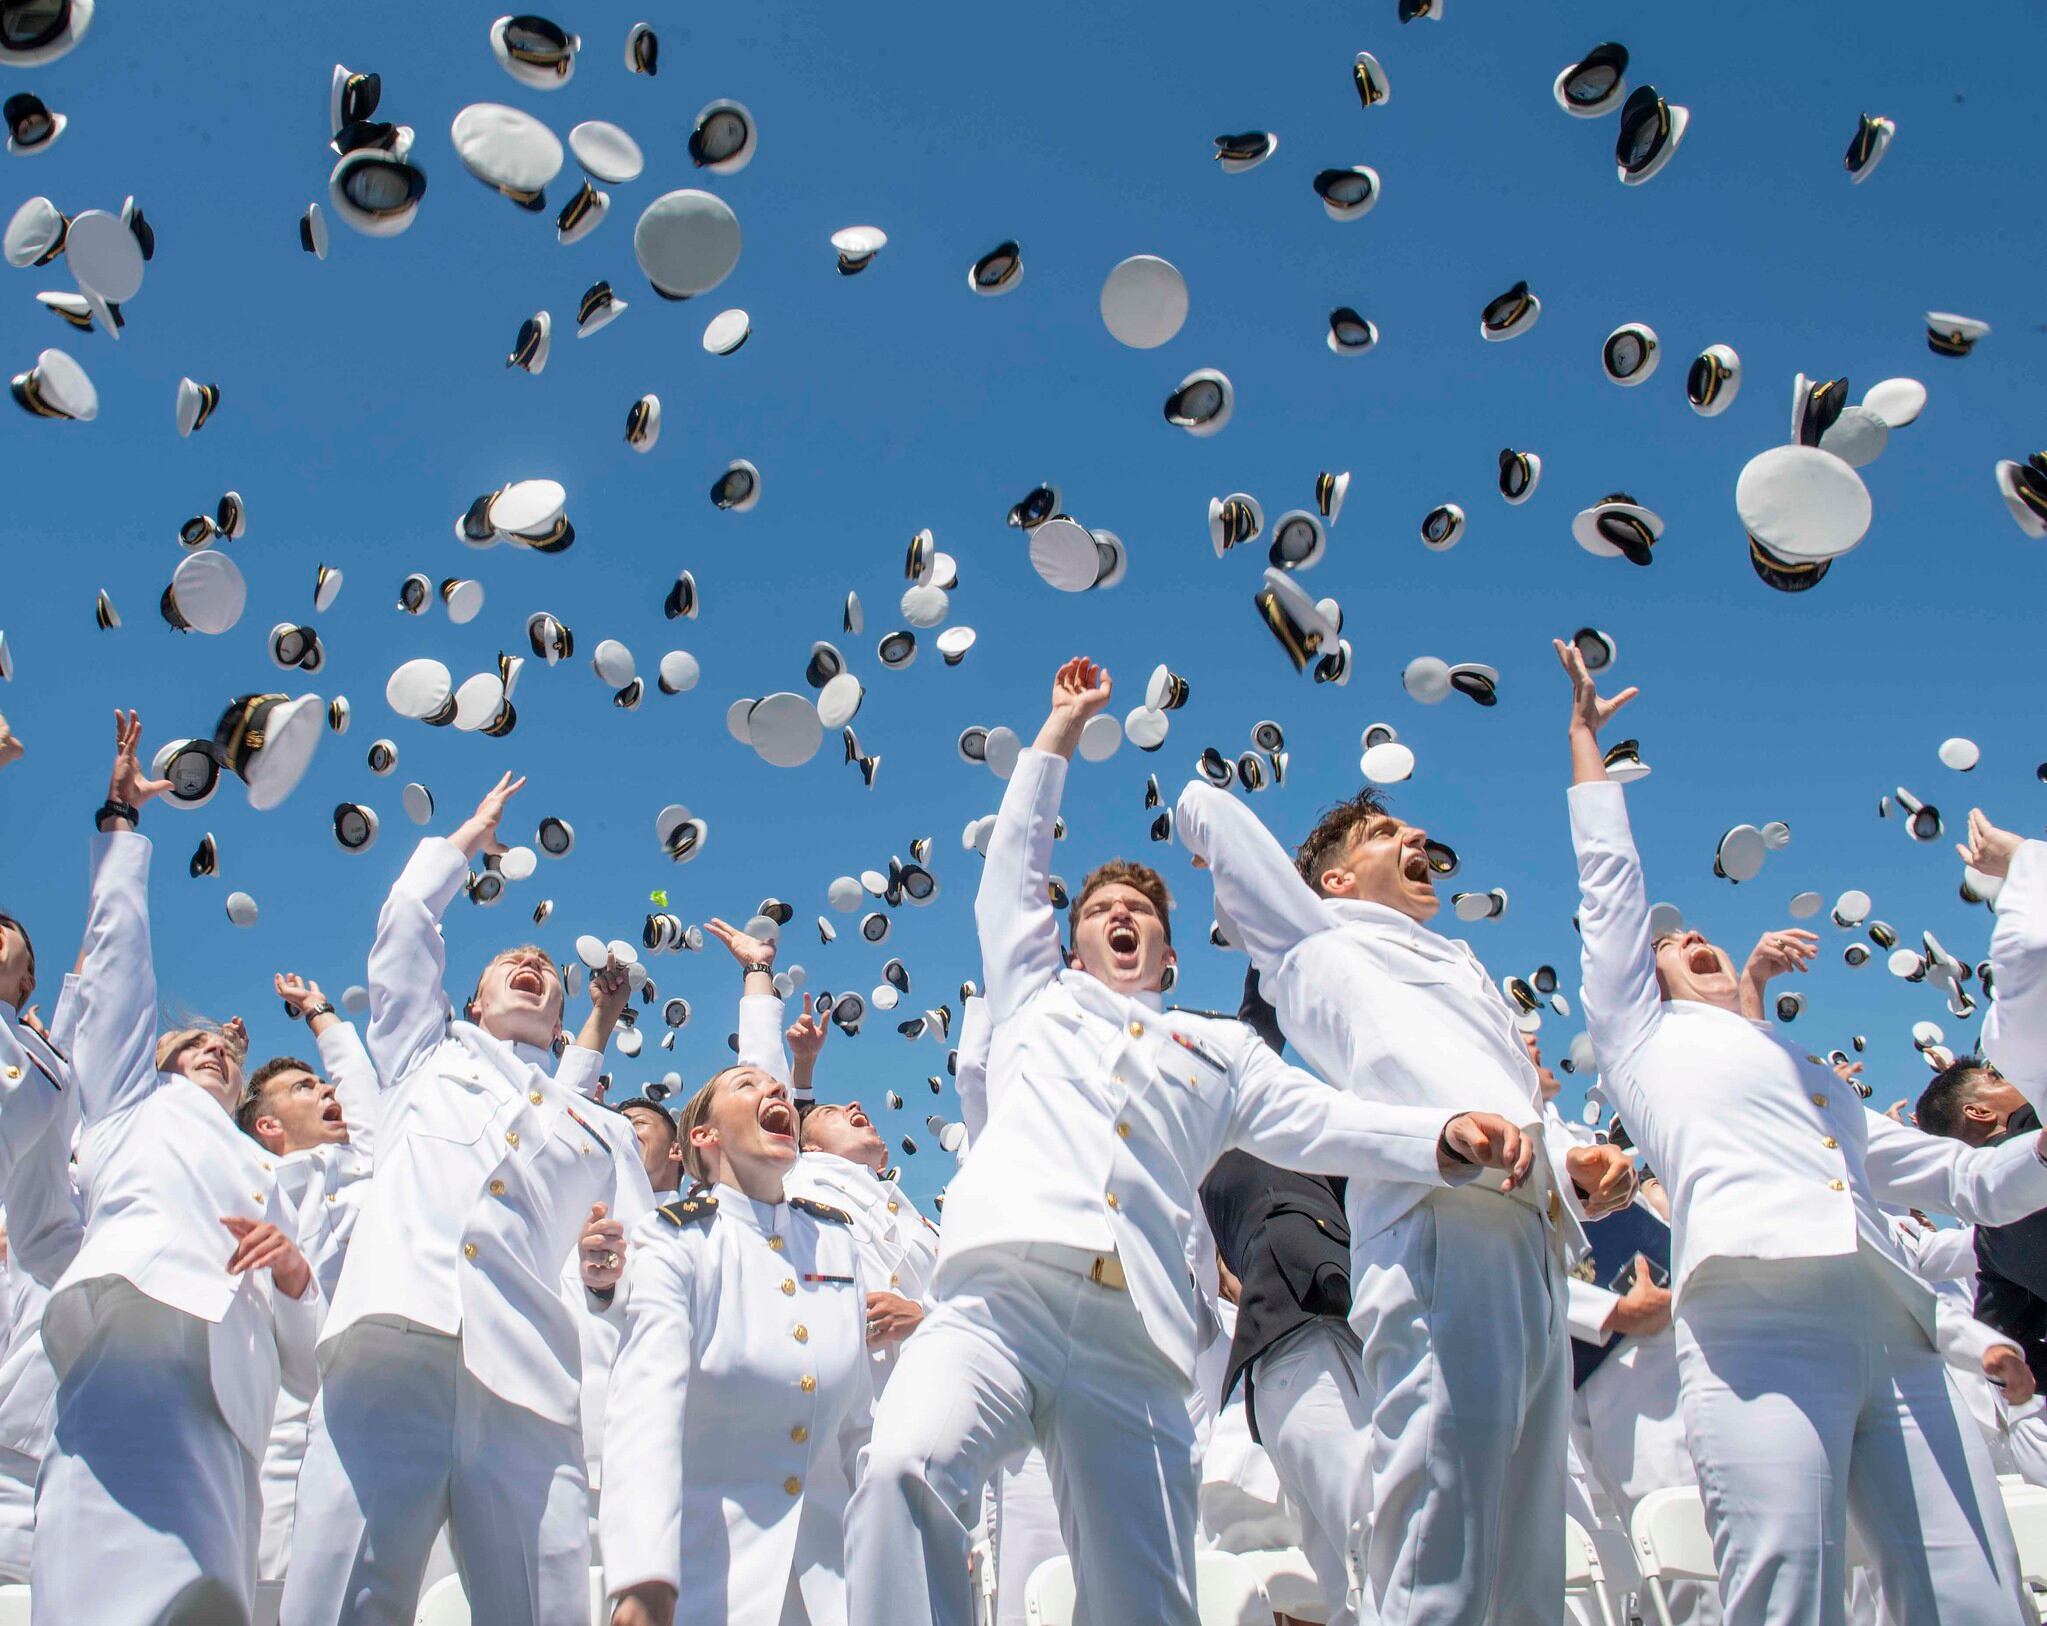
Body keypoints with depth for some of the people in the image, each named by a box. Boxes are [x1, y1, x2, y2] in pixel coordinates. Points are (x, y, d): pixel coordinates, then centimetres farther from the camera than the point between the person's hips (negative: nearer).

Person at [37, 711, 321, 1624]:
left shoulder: (270, 1187, 42)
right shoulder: (133, 1105, 37)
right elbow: (117, 950, 33)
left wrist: (294, 1276, 11)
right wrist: (120, 821, 37)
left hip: (229, 1402, 3)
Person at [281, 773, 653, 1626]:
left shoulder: (605, 1132, 31)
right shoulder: (428, 1056, 32)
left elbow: (646, 1272, 21)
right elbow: (405, 931, 26)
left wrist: (609, 1272, -2)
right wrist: (464, 841, 40)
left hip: (528, 1388, 1)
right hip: (391, 1352, -1)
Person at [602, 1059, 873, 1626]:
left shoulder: (836, 1239, 7)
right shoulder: (674, 1242, -8)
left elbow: (861, 1419, 10)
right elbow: (646, 1403, -23)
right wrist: (643, 1578, -35)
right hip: (708, 1567, -4)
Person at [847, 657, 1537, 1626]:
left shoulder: (1221, 1049, 31)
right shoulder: (1037, 998, 31)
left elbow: (1325, 1122, 17)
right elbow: (1013, 867, 31)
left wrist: (1447, 1136, -2)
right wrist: (1065, 725, 34)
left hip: (1134, 1348, 1)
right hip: (996, 1307, -1)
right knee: (903, 1471, -32)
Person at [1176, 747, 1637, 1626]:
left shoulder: (1460, 971, 37)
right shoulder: (1325, 943, 19)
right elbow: (1205, 807, 20)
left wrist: (1578, 1167, 8)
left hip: (1531, 1250, 7)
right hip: (1443, 1231, -7)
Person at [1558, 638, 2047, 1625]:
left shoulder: (1823, 1087, 37)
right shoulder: (1643, 1035, 24)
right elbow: (1609, 885, 23)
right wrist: (1586, 742, 30)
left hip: (1896, 1337, 6)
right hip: (1761, 1318, -5)